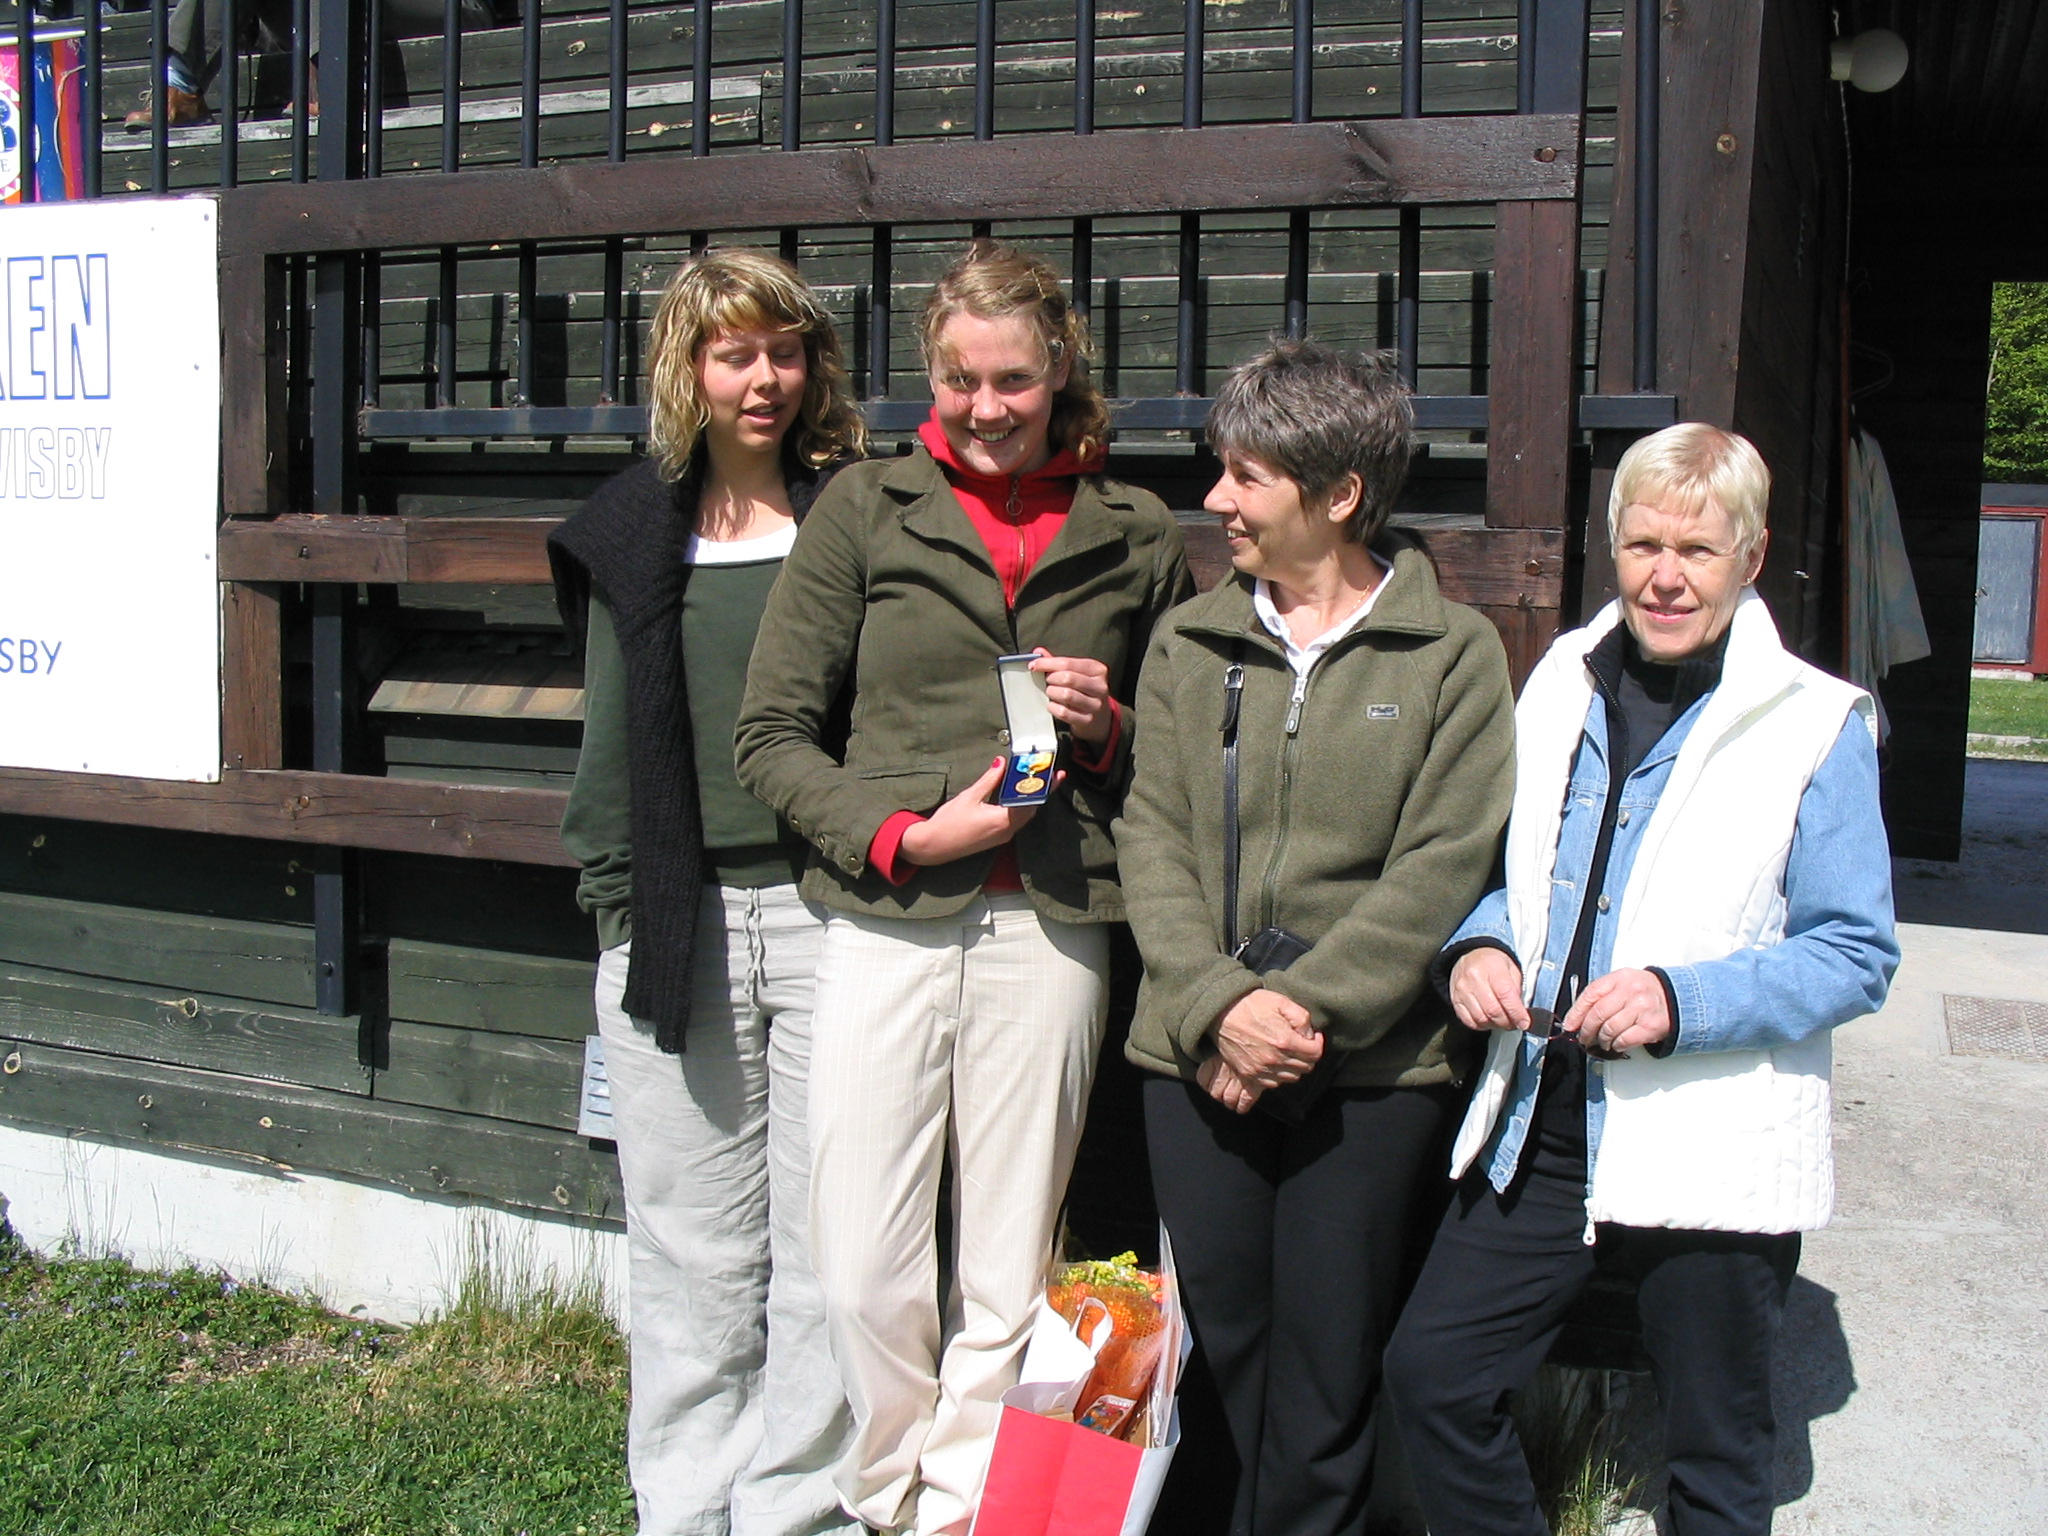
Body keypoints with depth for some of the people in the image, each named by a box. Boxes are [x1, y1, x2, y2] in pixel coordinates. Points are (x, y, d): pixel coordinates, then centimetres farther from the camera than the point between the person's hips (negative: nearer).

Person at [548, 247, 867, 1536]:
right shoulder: (633, 536, 11)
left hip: (830, 912, -1)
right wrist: (617, 894, 5)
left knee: (828, 1238, 4)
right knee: (693, 1250, 9)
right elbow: (613, 737, 12)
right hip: (674, 928, 2)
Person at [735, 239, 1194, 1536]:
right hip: (884, 919, 0)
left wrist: (1108, 729, -3)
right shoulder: (866, 508, 6)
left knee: (1008, 1272, 6)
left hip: (1049, 927, 1)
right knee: (864, 1270, 1)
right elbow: (775, 734, 3)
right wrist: (901, 834, -9)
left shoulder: (1137, 538, 9)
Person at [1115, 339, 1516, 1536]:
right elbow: (1152, 836, 2)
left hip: (1371, 1067, -3)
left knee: (1328, 1372, 6)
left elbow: (1441, 866, -9)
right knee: (1228, 1342, 12)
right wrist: (1218, 1001, -12)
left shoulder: (1453, 653, -2)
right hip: (1199, 1055, 3)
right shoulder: (1189, 643, 9)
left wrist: (1305, 1010, -15)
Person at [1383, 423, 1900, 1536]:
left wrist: (1680, 1000, -22)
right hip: (1538, 1128, 4)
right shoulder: (1561, 681, 8)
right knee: (1429, 1373, 5)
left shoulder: (1816, 725, -7)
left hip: (1709, 1151, -4)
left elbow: (1858, 954, -8)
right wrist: (1479, 944, -4)